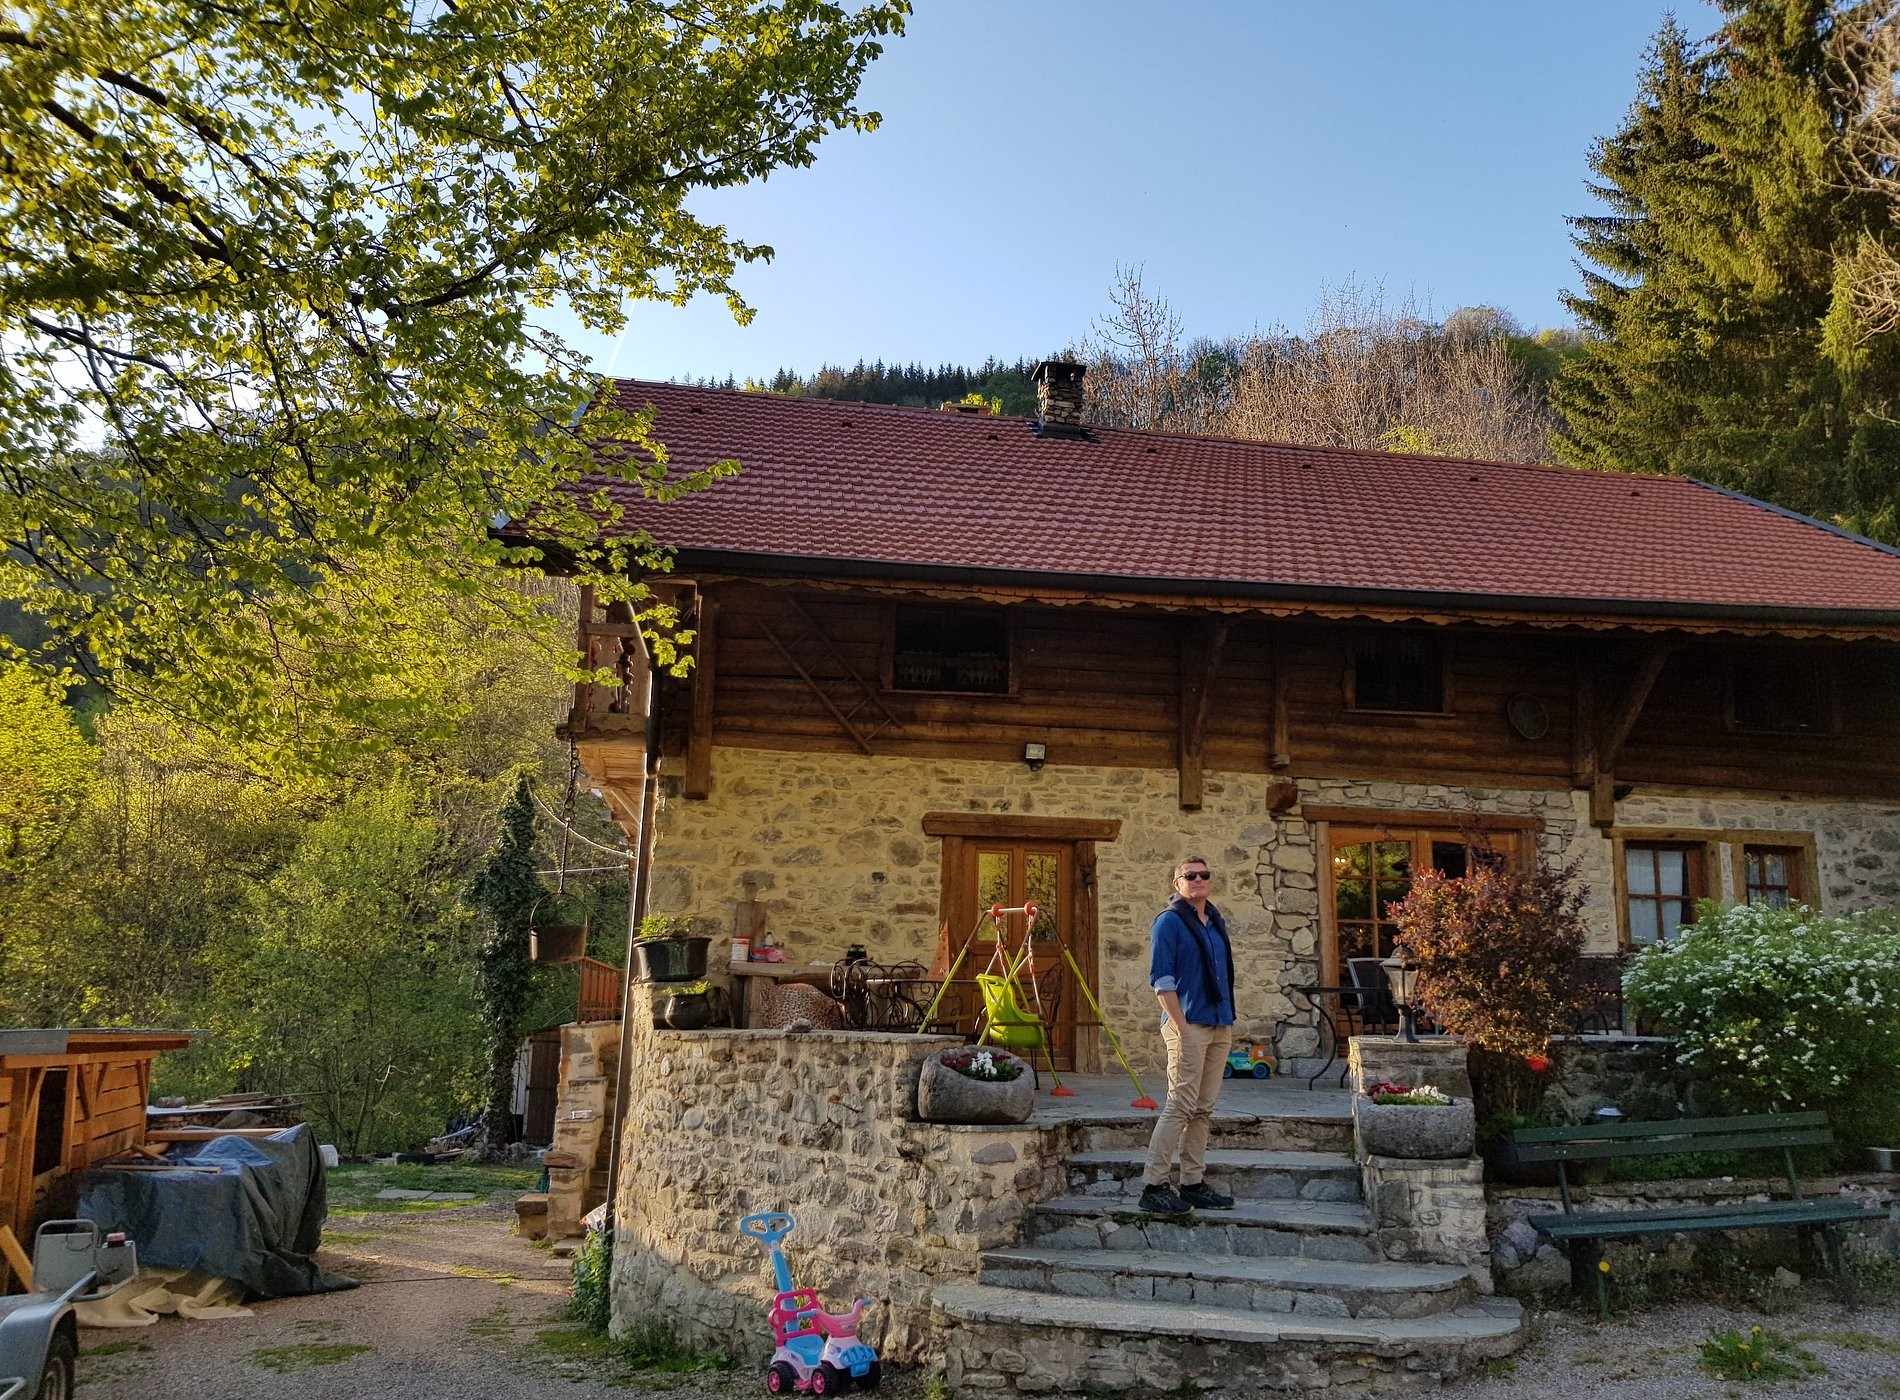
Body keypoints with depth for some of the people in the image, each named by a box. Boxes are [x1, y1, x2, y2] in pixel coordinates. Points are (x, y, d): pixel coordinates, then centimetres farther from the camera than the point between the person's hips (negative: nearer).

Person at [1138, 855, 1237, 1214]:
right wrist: (1182, 1026, -18)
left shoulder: (1216, 922, 16)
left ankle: (1194, 1184, 17)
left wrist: (1229, 1022, 17)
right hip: (1189, 1025, -8)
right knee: (1180, 1106, -10)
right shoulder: (1169, 921, -7)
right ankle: (1153, 1186, -5)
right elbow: (1161, 979, -13)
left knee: (1203, 1109, 10)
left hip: (1219, 1025, 8)